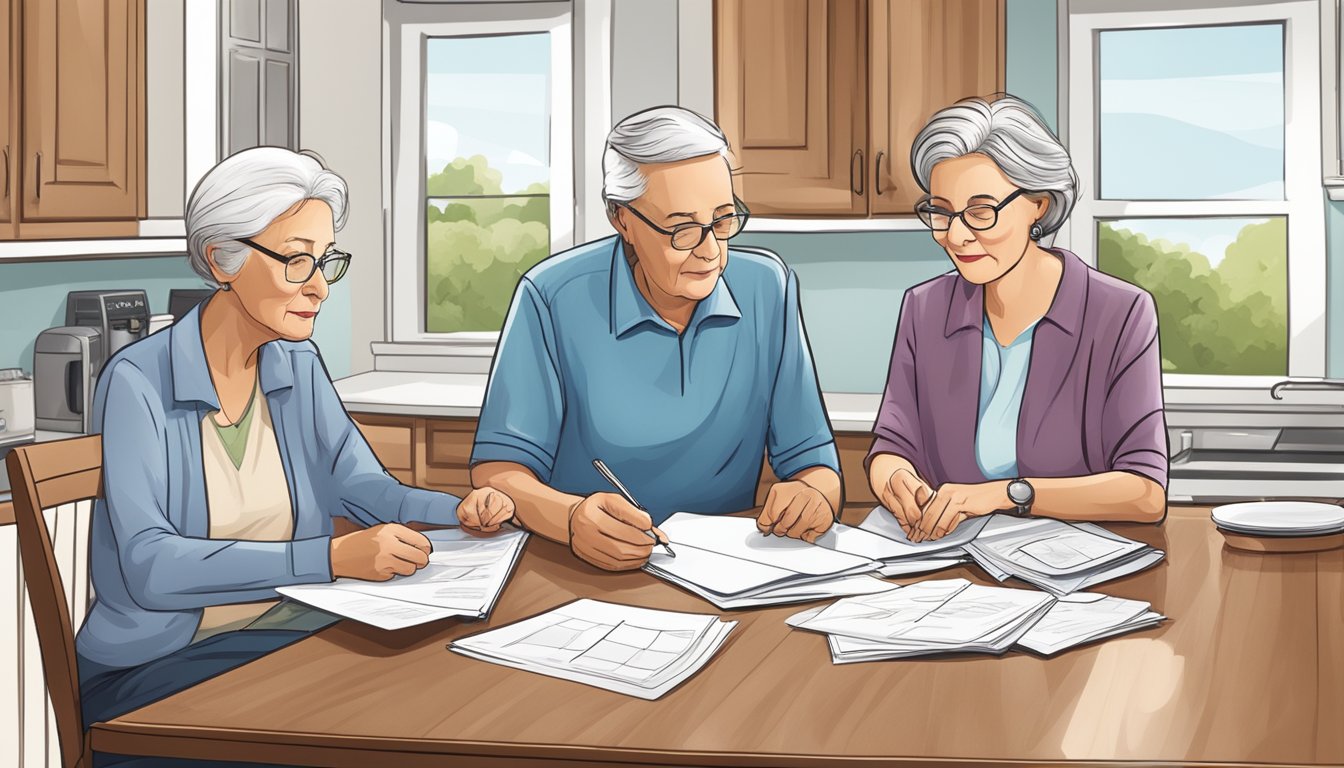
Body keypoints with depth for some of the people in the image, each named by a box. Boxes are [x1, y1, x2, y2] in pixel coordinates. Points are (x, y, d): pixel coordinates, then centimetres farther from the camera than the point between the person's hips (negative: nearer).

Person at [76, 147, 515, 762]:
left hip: (290, 630, 6)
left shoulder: (299, 368, 6)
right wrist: (330, 557, -35)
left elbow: (361, 487, 9)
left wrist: (456, 511, -12)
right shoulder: (139, 383, -15)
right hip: (157, 663, -6)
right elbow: (150, 566, -26)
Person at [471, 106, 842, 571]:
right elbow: (498, 468, -10)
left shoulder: (768, 289, 1)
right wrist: (572, 518, -31)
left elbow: (811, 461, 4)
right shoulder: (553, 299, -8)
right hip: (578, 575, -2)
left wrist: (812, 494, -20)